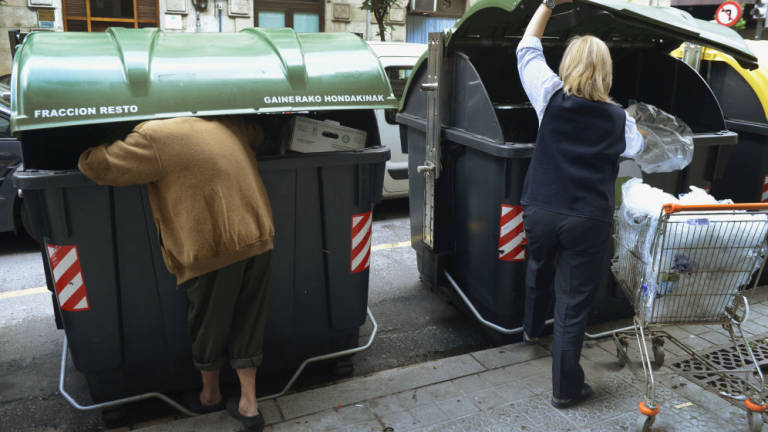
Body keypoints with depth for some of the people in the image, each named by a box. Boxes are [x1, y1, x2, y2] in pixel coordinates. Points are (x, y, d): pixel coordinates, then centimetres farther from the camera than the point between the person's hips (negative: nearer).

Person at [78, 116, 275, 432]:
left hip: (213, 248, -6)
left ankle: (210, 395, 40)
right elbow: (259, 131, 32)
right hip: (258, 239, 6)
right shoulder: (227, 123, 12)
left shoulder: (153, 137, -9)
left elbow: (99, 166, -6)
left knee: (208, 324, 18)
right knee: (246, 323, 17)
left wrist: (88, 150, 17)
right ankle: (248, 405, 25)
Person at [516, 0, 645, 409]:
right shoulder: (618, 118, -2)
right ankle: (565, 388, 14)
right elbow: (635, 147, 20)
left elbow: (527, 48, 9)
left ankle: (532, 329, 54)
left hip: (540, 211, 2)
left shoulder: (551, 97, -4)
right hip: (588, 220, -2)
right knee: (573, 303, 3)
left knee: (538, 273, 28)